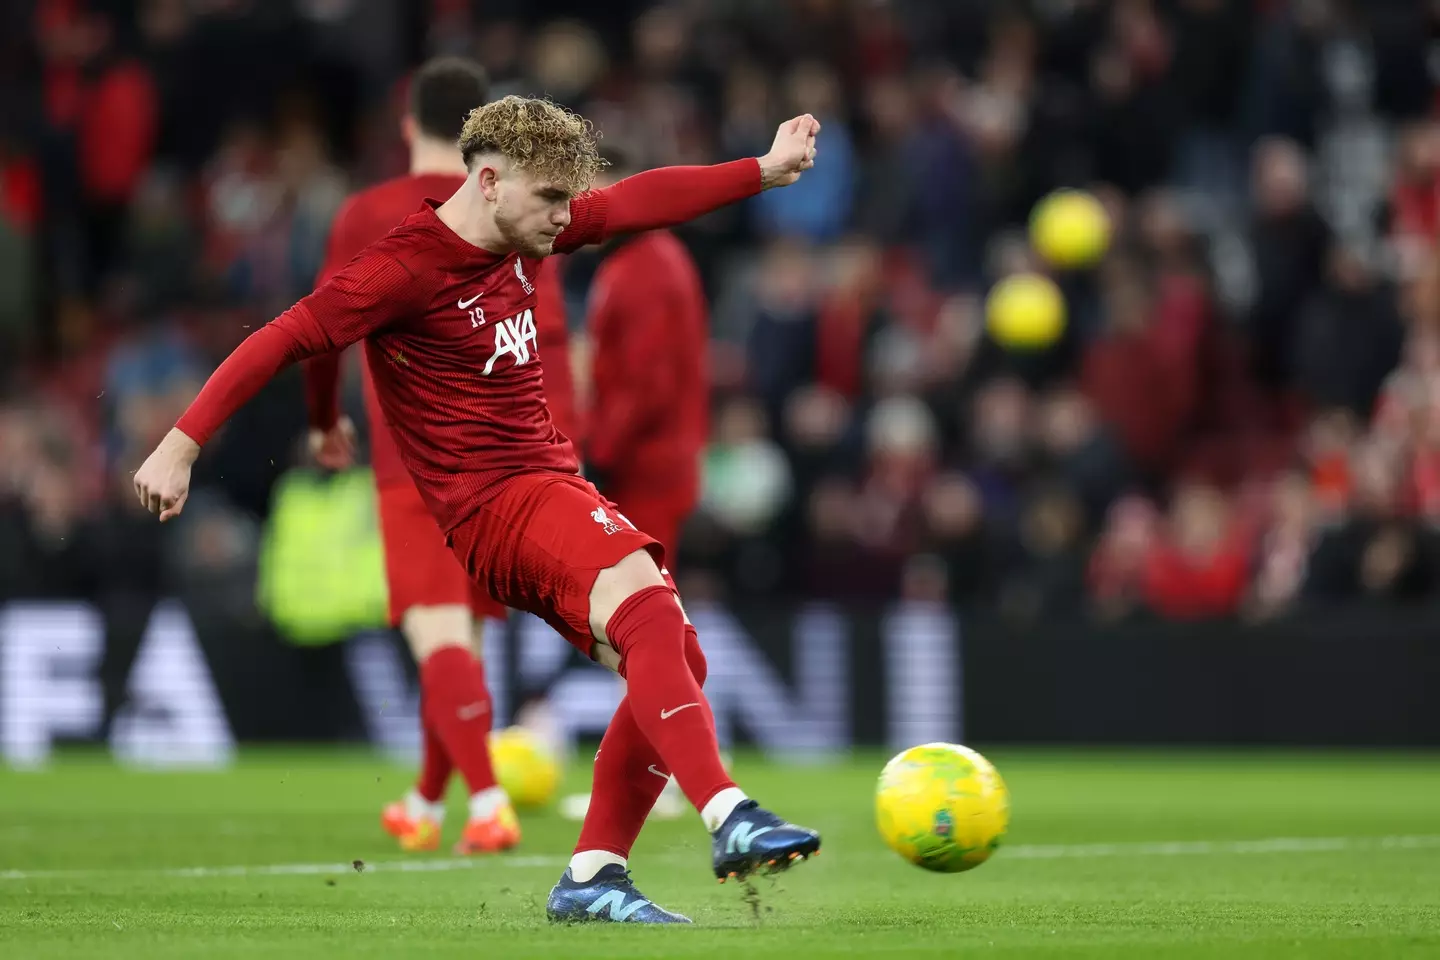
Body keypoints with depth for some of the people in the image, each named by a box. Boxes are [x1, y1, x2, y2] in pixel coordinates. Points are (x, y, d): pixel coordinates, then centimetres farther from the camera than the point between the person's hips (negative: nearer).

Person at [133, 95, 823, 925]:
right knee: (649, 606, -30)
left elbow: (640, 202, 21)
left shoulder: (523, 237, 10)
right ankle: (731, 818, -41)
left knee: (676, 662, 2)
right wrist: (183, 445, -17)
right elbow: (284, 340, -14)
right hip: (498, 504, -9)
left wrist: (764, 171, 22)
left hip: (556, 486, 9)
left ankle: (593, 877, 7)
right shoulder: (409, 267, -13)